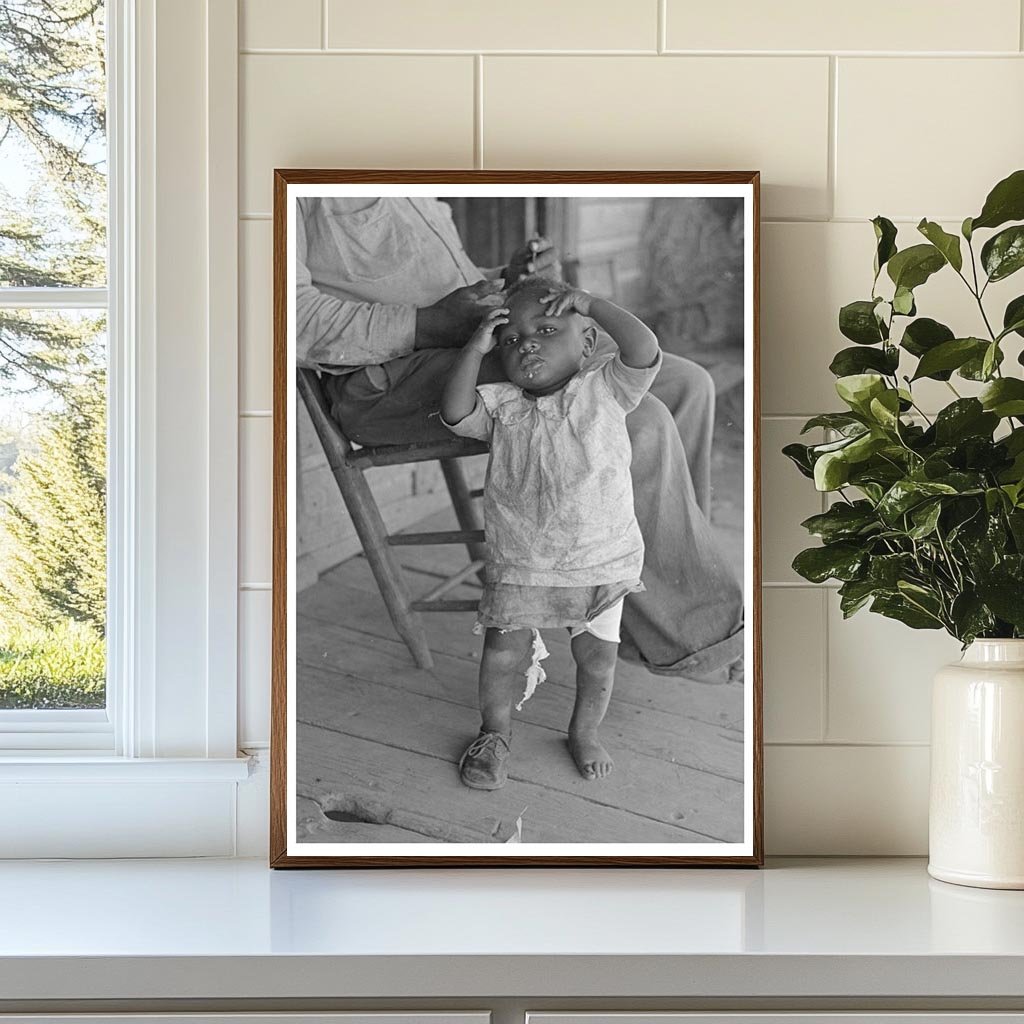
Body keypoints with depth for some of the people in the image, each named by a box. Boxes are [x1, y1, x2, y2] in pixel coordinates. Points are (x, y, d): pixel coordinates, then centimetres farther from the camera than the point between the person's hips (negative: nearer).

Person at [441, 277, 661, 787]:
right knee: (502, 655, 2)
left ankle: (585, 732, 38)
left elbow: (644, 352, -21)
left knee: (597, 657, 10)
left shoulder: (604, 390, -5)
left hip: (602, 561, 0)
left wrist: (590, 302, -19)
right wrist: (476, 348, -17)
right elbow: (456, 414, -18)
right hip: (519, 565, 1)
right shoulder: (502, 404, -2)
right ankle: (495, 733, 28)